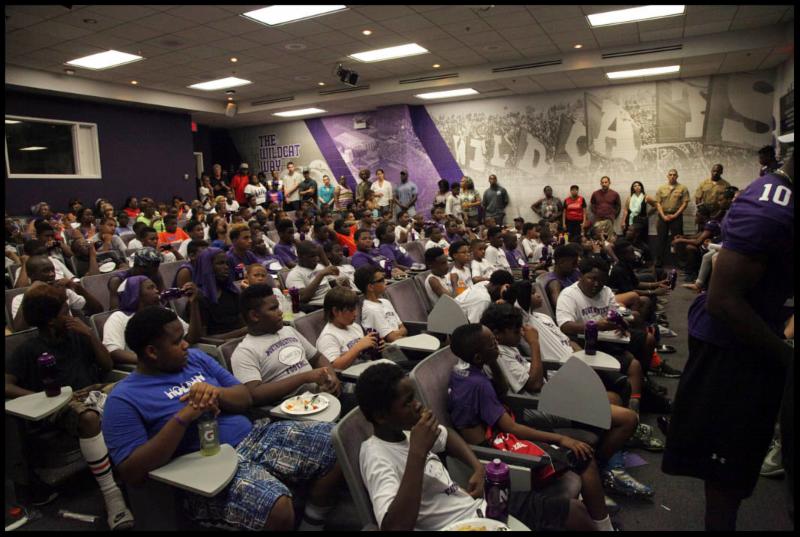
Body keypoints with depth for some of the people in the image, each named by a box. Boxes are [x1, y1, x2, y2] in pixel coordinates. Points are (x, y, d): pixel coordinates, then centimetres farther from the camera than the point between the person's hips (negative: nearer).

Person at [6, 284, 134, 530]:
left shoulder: (76, 336, 16)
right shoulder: (29, 350, 3)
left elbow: (107, 365, 15)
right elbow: (7, 387, -9)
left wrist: (90, 334, 4)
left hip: (94, 393, 4)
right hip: (63, 407, -4)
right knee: (89, 417, -40)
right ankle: (111, 494, -36)